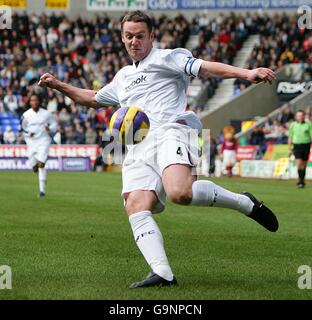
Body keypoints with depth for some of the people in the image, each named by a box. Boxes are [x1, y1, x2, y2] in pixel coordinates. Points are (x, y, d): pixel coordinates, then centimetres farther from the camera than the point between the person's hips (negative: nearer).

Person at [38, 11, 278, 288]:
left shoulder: (165, 58, 14)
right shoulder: (123, 77, 35)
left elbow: (205, 67, 0)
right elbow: (93, 99, 52)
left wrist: (246, 73, -14)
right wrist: (58, 85, 44)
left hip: (170, 131, -7)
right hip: (137, 148, 7)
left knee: (180, 192, -35)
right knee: (136, 208, -19)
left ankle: (245, 203, -14)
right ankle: (163, 273, -28)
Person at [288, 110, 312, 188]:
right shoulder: (293, 125, 6)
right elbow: (290, 137, 11)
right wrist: (289, 149, 8)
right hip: (297, 146, 0)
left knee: (304, 164, 7)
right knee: (299, 163, -15)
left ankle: (302, 180, 20)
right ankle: (301, 181, -15)